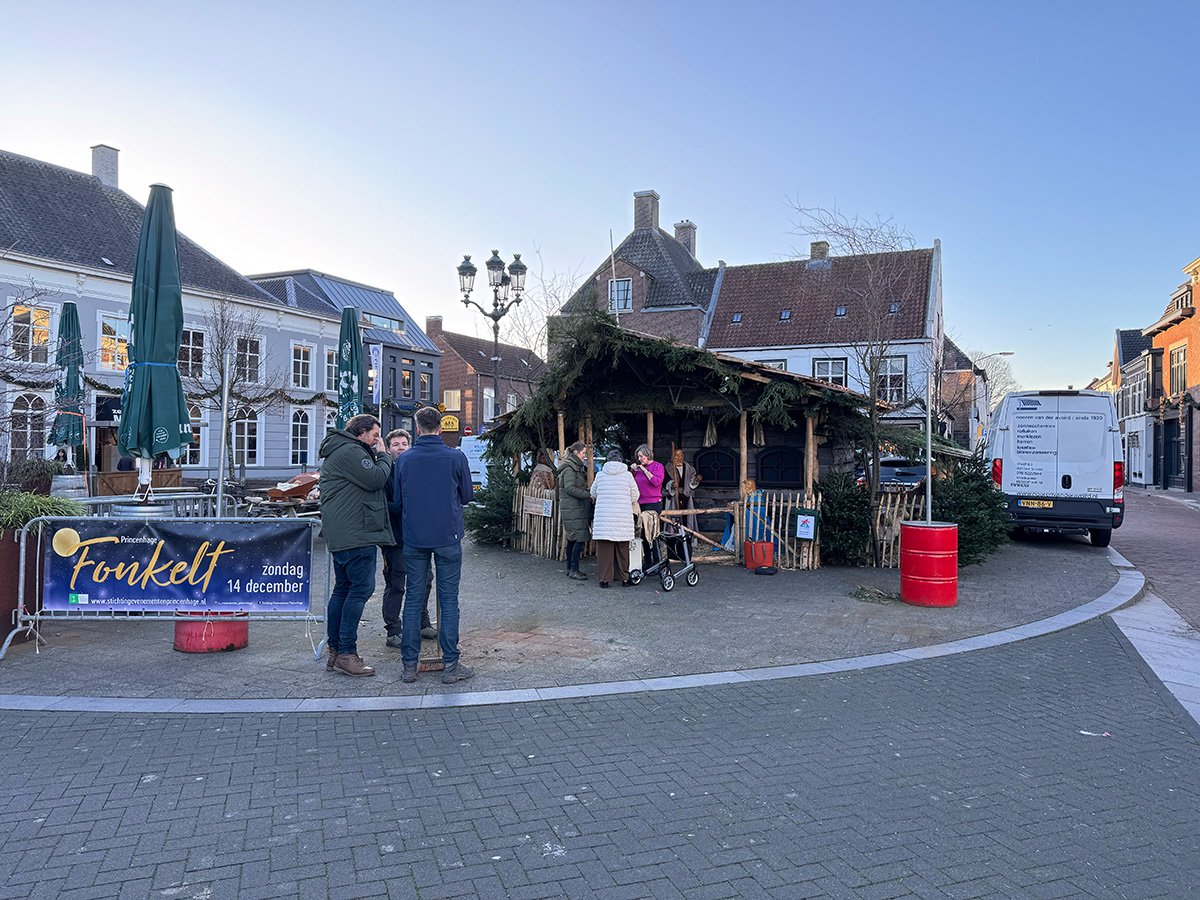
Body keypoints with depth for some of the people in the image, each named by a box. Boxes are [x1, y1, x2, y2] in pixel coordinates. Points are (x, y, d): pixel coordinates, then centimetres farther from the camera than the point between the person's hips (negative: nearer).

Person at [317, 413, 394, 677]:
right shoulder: (350, 452, -12)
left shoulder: (338, 452, 24)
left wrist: (378, 456, 16)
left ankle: (335, 650, 18)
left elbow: (368, 483, 25)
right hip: (356, 535, -12)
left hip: (340, 535, 12)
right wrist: (383, 456, -2)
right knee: (361, 588, -10)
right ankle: (346, 653, -9)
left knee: (343, 588, 13)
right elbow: (376, 479, -17)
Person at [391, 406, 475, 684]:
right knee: (448, 599, 3)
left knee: (413, 598, 9)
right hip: (448, 537, -2)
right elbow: (467, 496, 5)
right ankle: (450, 665, 6)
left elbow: (396, 502, 8)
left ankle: (409, 665, 13)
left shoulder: (403, 460, 0)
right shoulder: (456, 457, -5)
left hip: (413, 539, 2)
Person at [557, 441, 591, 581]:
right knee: (580, 539, -12)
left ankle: (570, 568, 17)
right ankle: (574, 570, -10)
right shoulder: (569, 468, -12)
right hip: (572, 509, -10)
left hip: (576, 508, 10)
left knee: (572, 539, 12)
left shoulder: (576, 467, 20)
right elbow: (569, 488, -21)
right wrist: (589, 494, -21)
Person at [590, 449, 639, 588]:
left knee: (604, 548, 4)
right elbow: (634, 497, 6)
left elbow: (593, 494, 17)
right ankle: (624, 578, 15)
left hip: (603, 517, 0)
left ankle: (604, 579, 5)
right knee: (622, 549, 8)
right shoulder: (627, 475, 0)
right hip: (623, 518, 0)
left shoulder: (600, 475, 3)